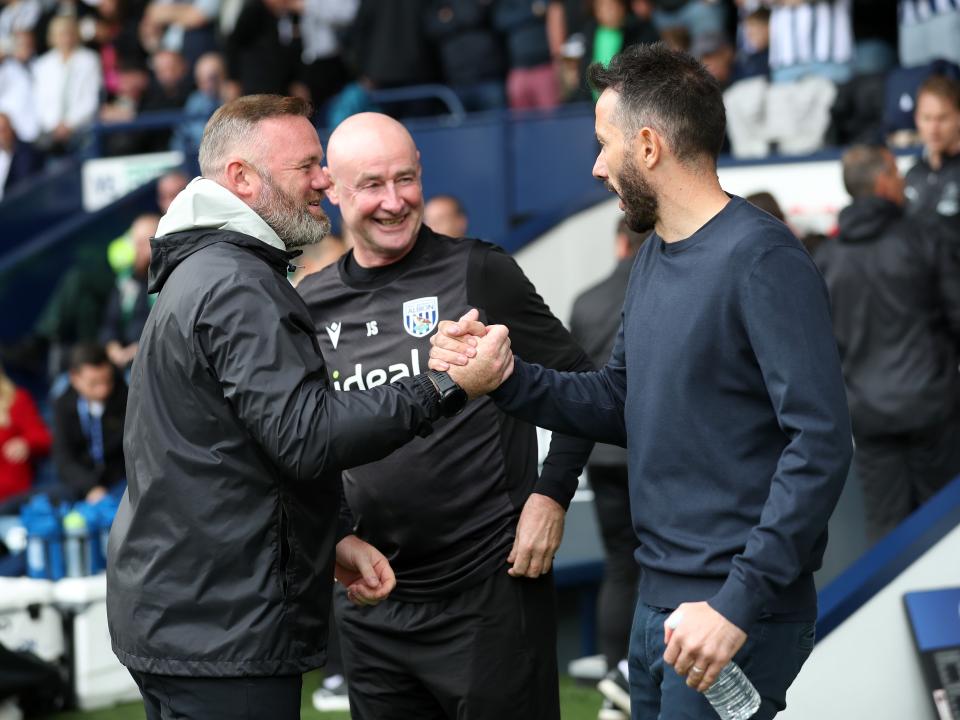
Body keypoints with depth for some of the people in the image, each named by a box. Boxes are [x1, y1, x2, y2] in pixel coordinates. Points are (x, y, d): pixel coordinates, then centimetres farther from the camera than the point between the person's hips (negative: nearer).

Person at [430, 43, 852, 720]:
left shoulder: (762, 259, -16)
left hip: (737, 614, -9)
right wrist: (501, 377, 3)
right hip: (657, 605, 9)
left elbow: (820, 442, -22)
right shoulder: (654, 256, 12)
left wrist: (740, 602, -24)